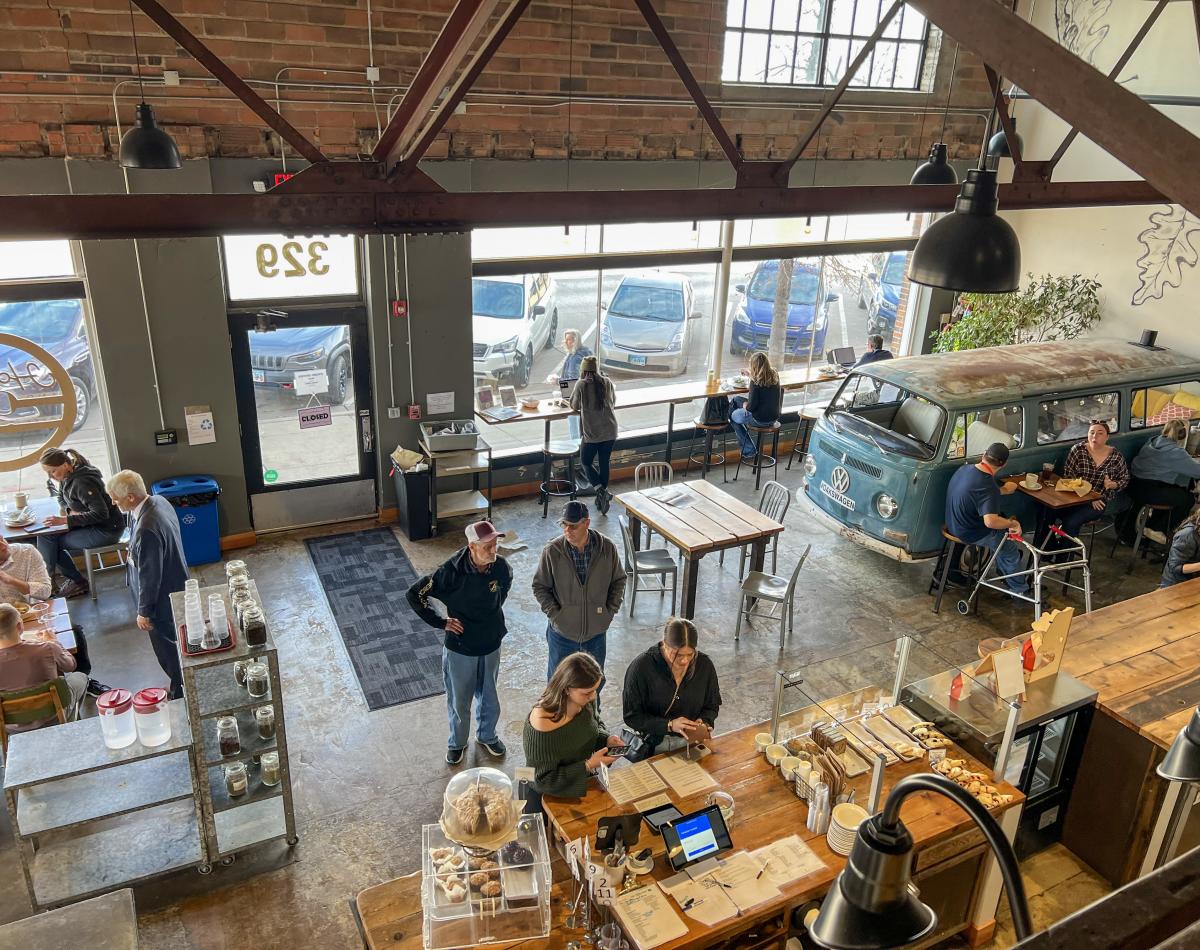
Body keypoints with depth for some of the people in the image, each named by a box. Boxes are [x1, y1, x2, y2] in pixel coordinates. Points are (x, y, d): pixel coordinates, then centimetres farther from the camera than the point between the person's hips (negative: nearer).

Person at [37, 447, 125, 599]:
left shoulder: (82, 482, -25)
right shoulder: (67, 476, 2)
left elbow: (101, 513, -26)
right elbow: (62, 498, 22)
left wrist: (66, 520, -26)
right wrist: (71, 511, -2)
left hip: (107, 529, -9)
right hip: (92, 524, 9)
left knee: (50, 541, -9)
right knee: (45, 536, 2)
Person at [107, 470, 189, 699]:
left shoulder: (147, 529, -36)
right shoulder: (158, 501, -7)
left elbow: (150, 575, -26)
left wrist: (144, 611, -14)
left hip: (163, 599, -10)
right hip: (175, 589, 10)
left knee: (167, 648, 12)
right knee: (175, 642, 26)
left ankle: (181, 692, 31)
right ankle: (182, 686, 45)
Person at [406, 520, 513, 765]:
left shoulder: (500, 566, -17)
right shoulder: (452, 571, -28)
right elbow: (415, 595, -18)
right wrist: (441, 622, -14)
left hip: (491, 645, 3)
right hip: (460, 648, -3)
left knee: (489, 696, 23)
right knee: (458, 701, 18)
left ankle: (487, 736, 49)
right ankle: (457, 743, 43)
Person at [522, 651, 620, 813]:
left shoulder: (586, 700, -14)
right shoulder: (542, 726, -34)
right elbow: (544, 780, -24)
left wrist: (606, 739, -11)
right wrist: (589, 765, -28)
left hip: (583, 781, 6)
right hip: (551, 796, -6)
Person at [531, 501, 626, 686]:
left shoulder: (607, 548, -13)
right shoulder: (551, 552, -17)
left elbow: (619, 580, 3)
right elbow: (540, 587, -4)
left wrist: (610, 610, -3)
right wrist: (554, 613, -11)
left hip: (596, 631, 1)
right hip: (562, 633, -1)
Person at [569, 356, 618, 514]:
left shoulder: (581, 384, -9)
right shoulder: (607, 382, 2)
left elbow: (574, 406, 3)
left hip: (592, 433, -4)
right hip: (610, 432, 4)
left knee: (586, 462, 13)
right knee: (604, 462, 17)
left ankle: (600, 490, -5)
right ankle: (603, 493, 22)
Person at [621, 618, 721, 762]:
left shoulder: (704, 665, -3)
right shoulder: (641, 667, -15)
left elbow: (712, 706, 12)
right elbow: (631, 716, -10)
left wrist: (703, 724, -9)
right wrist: (669, 725, -20)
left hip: (692, 740, 3)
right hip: (653, 745, -3)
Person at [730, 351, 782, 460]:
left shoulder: (756, 381, -23)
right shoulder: (774, 375, -2)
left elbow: (751, 406, -21)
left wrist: (745, 405, 1)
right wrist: (751, 376, 32)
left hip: (760, 419, -8)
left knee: (732, 416, 20)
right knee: (736, 399, 21)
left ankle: (749, 450, 24)